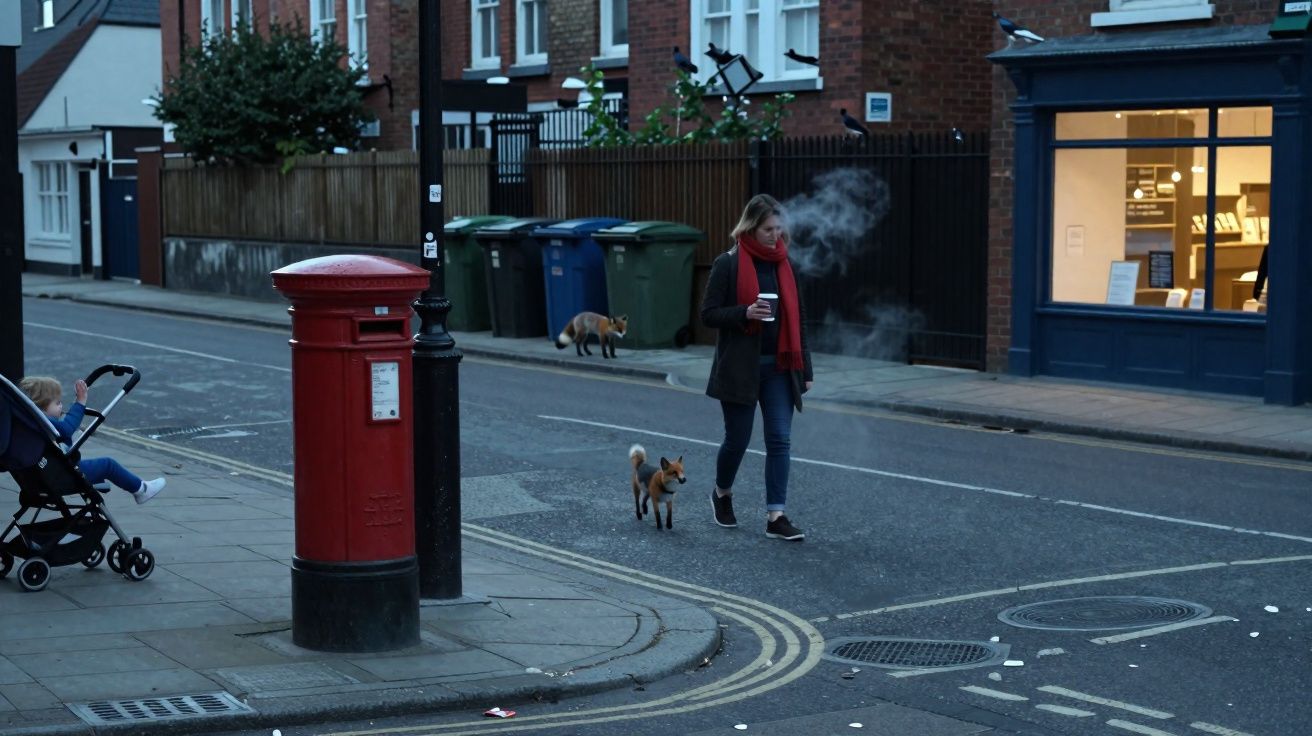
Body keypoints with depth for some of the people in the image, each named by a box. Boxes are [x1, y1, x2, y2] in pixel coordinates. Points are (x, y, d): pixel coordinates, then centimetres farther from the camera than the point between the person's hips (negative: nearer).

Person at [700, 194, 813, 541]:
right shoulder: (728, 264, -7)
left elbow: (797, 318, 12)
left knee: (780, 440, -3)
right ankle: (722, 494, 34)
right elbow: (708, 314, -7)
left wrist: (805, 369, 9)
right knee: (738, 438, 6)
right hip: (740, 367, -4)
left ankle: (775, 516, -2)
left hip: (779, 368, 4)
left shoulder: (783, 264, 8)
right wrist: (745, 313, -24)